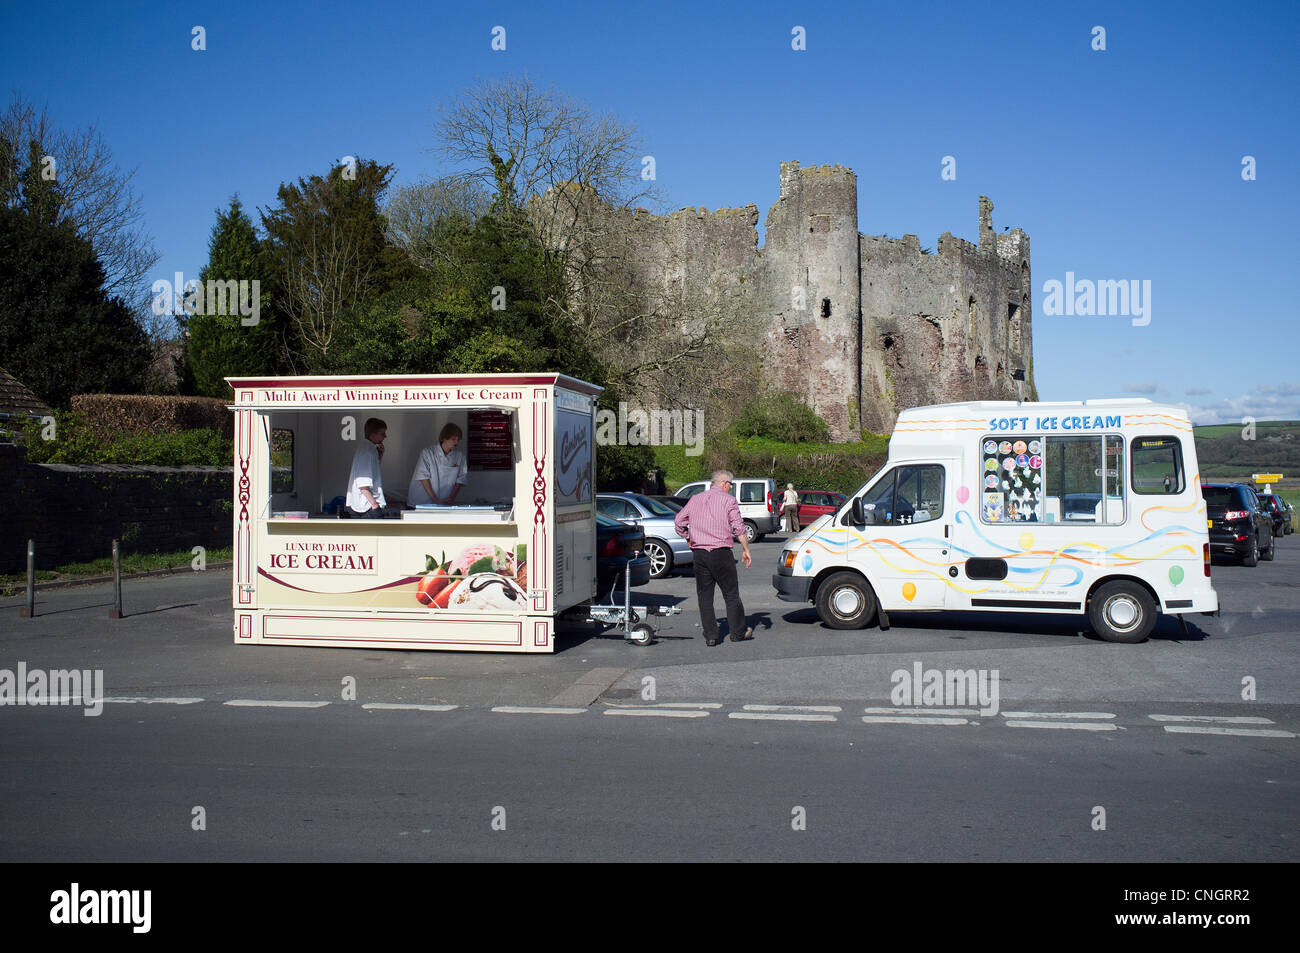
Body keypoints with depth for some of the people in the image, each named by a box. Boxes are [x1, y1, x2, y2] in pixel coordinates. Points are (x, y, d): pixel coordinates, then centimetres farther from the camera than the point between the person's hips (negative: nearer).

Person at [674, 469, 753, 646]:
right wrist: (746, 550, -1)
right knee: (731, 594, 7)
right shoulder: (728, 500, -2)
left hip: (699, 553, 4)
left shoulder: (695, 499, 13)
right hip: (721, 553, -4)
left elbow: (678, 522, 12)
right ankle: (738, 632, 14)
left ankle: (710, 635, 6)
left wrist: (690, 538, 22)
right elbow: (739, 528, -7)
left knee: (704, 596, 8)